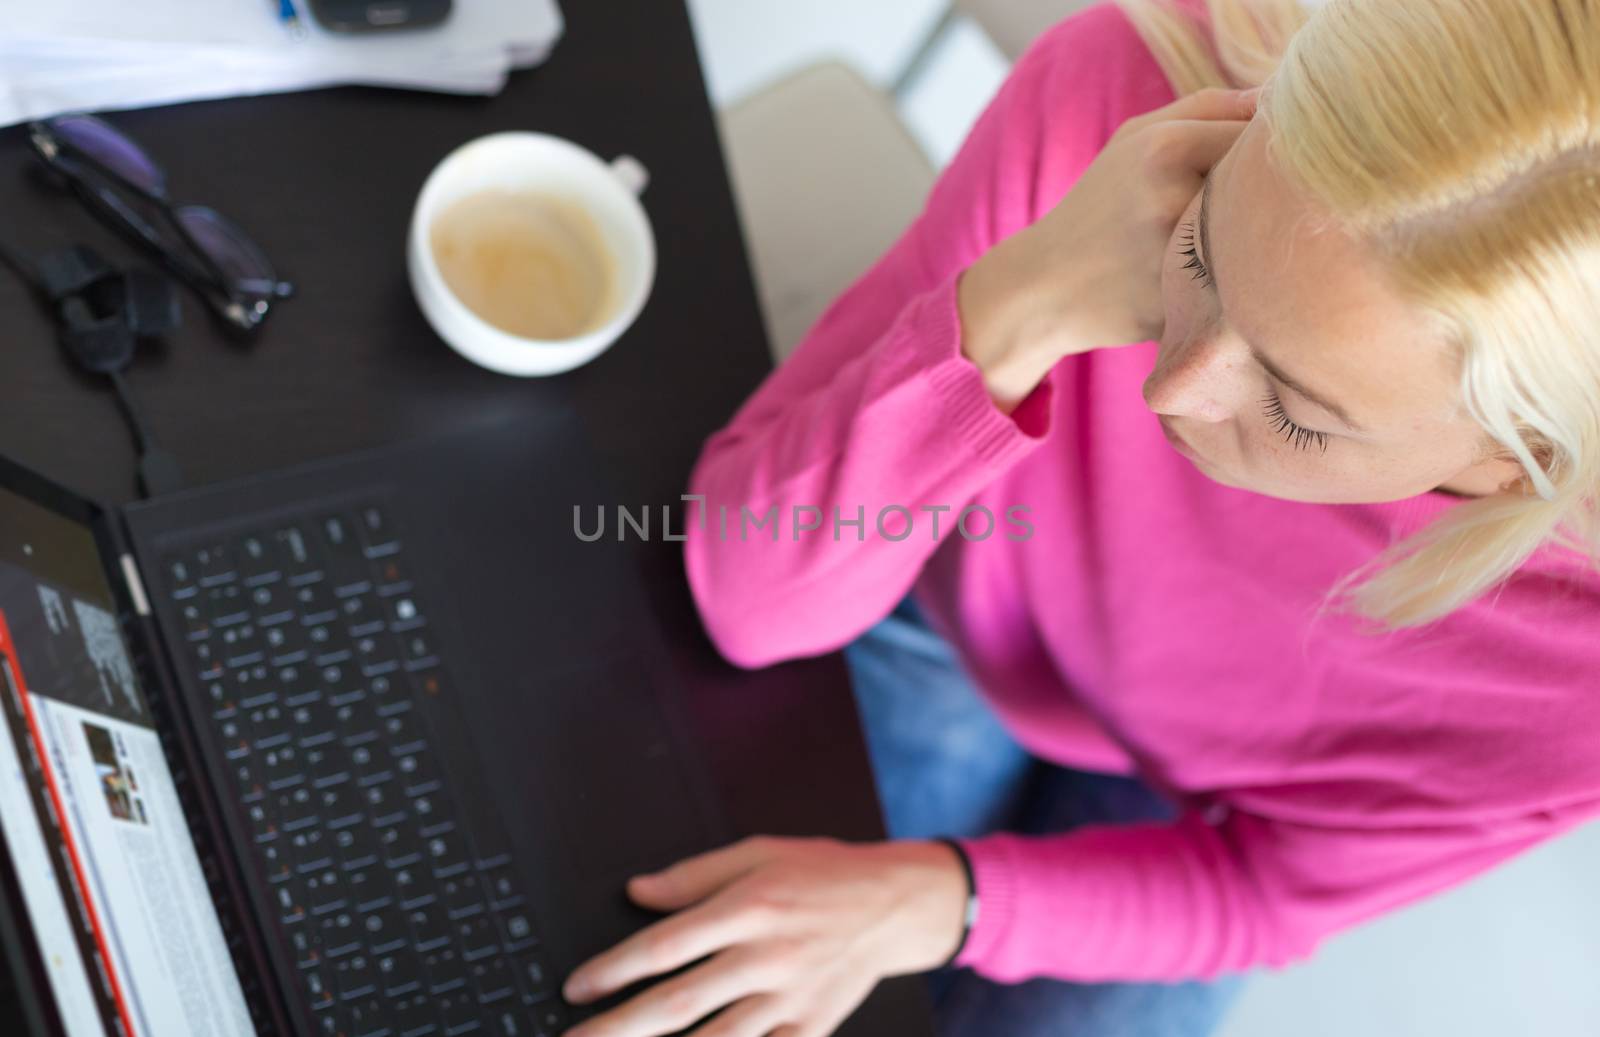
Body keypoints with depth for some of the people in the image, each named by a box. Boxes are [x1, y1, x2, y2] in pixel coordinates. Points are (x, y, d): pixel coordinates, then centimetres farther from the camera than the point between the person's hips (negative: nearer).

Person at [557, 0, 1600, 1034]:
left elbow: (1271, 885, -16)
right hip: (945, 618, 0)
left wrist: (933, 903, -33)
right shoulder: (1116, 92, -37)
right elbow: (752, 602, -30)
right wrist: (1019, 307, -46)